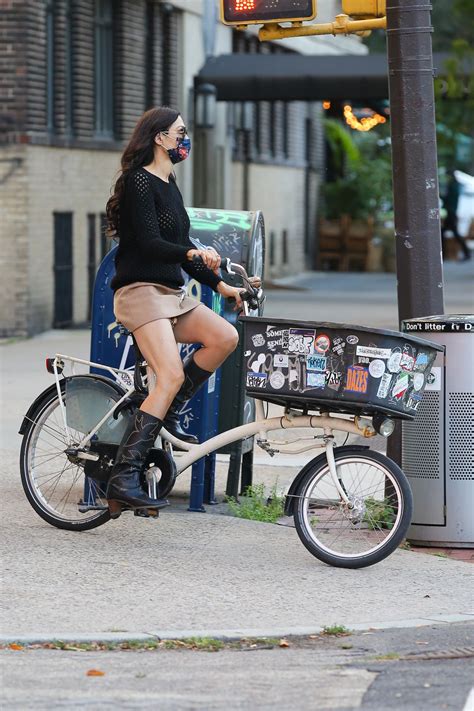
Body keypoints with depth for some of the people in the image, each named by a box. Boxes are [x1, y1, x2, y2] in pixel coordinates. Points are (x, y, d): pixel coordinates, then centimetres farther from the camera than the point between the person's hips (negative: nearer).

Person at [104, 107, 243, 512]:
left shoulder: (169, 187, 18)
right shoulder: (139, 181, -9)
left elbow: (181, 246, 23)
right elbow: (149, 242, -19)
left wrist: (220, 285, 18)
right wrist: (193, 254, -34)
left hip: (172, 293, 9)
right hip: (141, 292, -9)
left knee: (225, 337, -10)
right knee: (172, 376, -22)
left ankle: (167, 414, 2)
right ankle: (123, 479, -25)